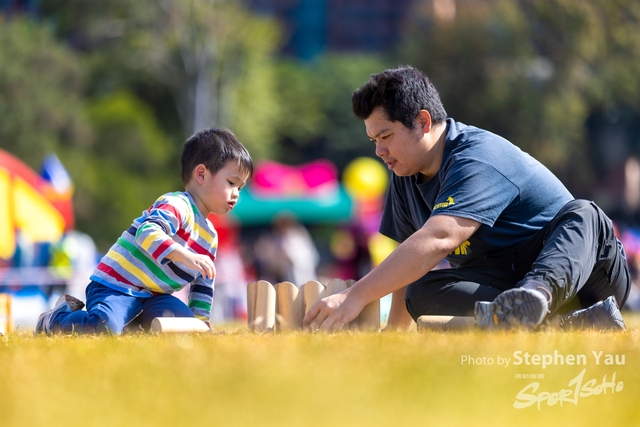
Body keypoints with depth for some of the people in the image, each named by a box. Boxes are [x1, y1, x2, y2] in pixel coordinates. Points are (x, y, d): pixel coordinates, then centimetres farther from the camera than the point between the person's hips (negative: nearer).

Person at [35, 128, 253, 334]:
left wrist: (201, 320, 18)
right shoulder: (176, 205, -14)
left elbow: (203, 286, 28)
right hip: (116, 286, -9)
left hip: (150, 297, 9)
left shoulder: (210, 238, 17)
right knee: (104, 326, -33)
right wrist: (186, 257, -43)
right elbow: (148, 233, -34)